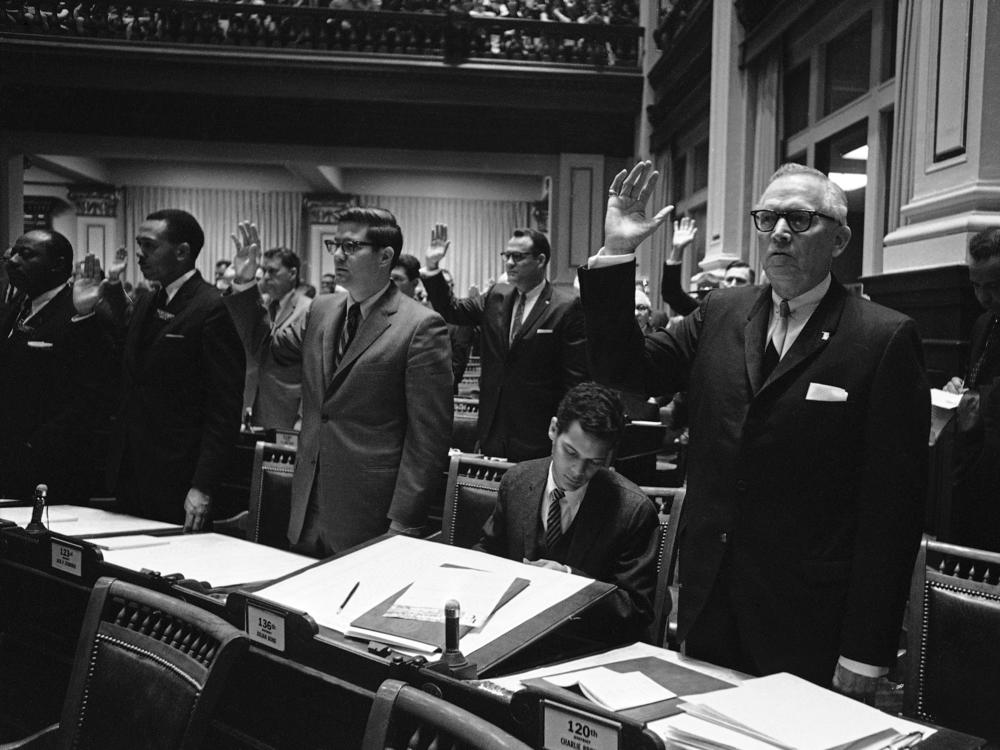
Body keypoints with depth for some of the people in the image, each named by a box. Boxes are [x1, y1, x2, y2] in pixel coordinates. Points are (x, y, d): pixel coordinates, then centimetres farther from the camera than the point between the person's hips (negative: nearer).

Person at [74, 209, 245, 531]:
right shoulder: (145, 305, 12)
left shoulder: (213, 309, -14)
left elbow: (224, 409, -17)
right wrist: (86, 311, 11)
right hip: (131, 477, 8)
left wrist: (203, 487, -20)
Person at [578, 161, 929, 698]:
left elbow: (893, 507, -11)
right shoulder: (719, 315, 7)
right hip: (709, 606, 4)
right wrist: (616, 255, -8)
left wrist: (866, 652, -12)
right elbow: (625, 368, 4)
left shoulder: (885, 340, -9)